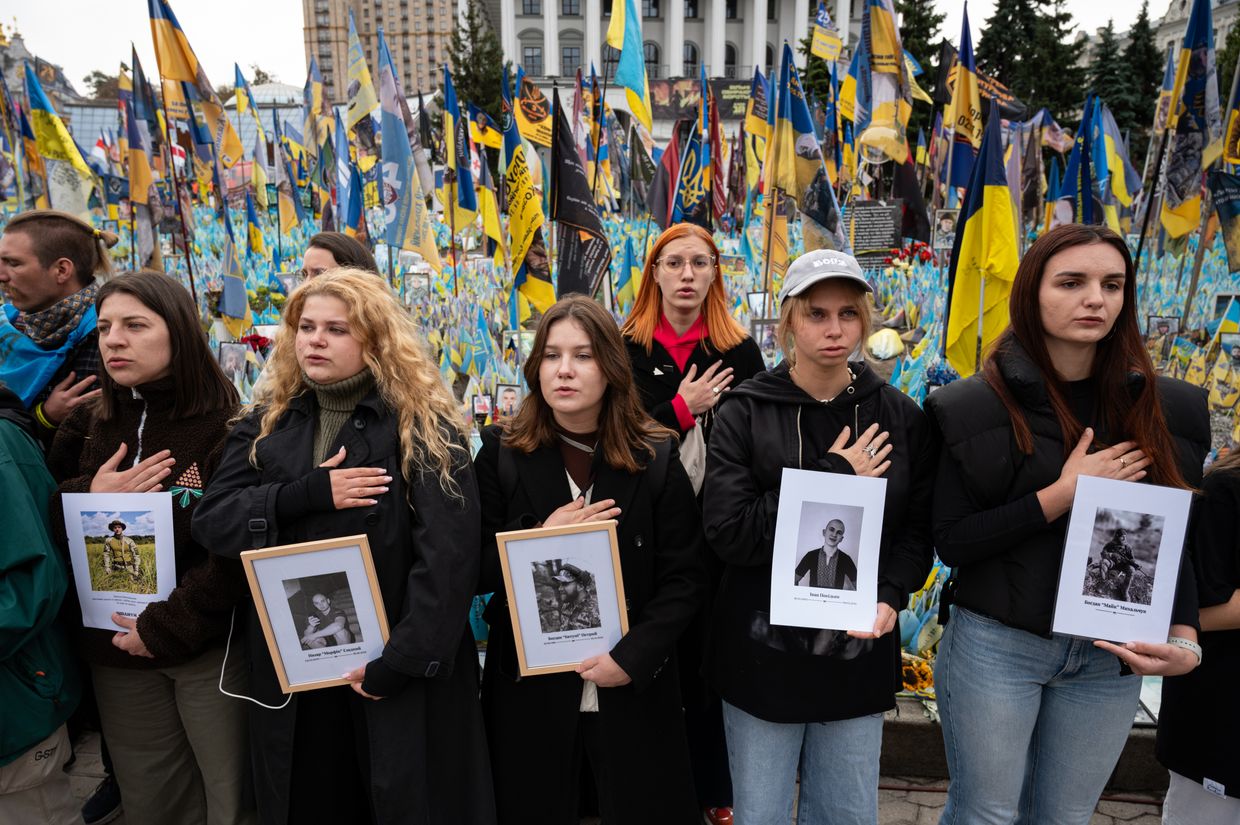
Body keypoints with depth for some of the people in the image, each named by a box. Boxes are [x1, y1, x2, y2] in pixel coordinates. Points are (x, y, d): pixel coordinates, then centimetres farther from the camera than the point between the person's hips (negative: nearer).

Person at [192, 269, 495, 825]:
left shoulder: (422, 425, -11)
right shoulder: (266, 423, 4)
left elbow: (448, 556, -17)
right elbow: (211, 522, -5)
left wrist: (402, 661, -20)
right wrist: (309, 493, -19)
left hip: (398, 672, -4)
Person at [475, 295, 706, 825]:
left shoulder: (656, 460, -4)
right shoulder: (501, 453, -3)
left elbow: (683, 579, -5)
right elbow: (477, 572, -2)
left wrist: (632, 657, -15)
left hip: (633, 691, 0)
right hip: (529, 689, 1)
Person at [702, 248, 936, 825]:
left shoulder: (900, 417, 1)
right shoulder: (746, 413, -7)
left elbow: (918, 529, 5)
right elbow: (728, 530, -16)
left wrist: (890, 597, -14)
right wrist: (834, 480, -18)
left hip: (858, 653, 2)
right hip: (763, 653, -2)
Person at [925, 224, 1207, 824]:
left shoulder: (1167, 408, 1)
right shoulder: (973, 407, -10)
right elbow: (950, 542, -13)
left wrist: (1184, 636, -10)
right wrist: (1063, 494, -20)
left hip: (1112, 657, 4)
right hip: (996, 645, -3)